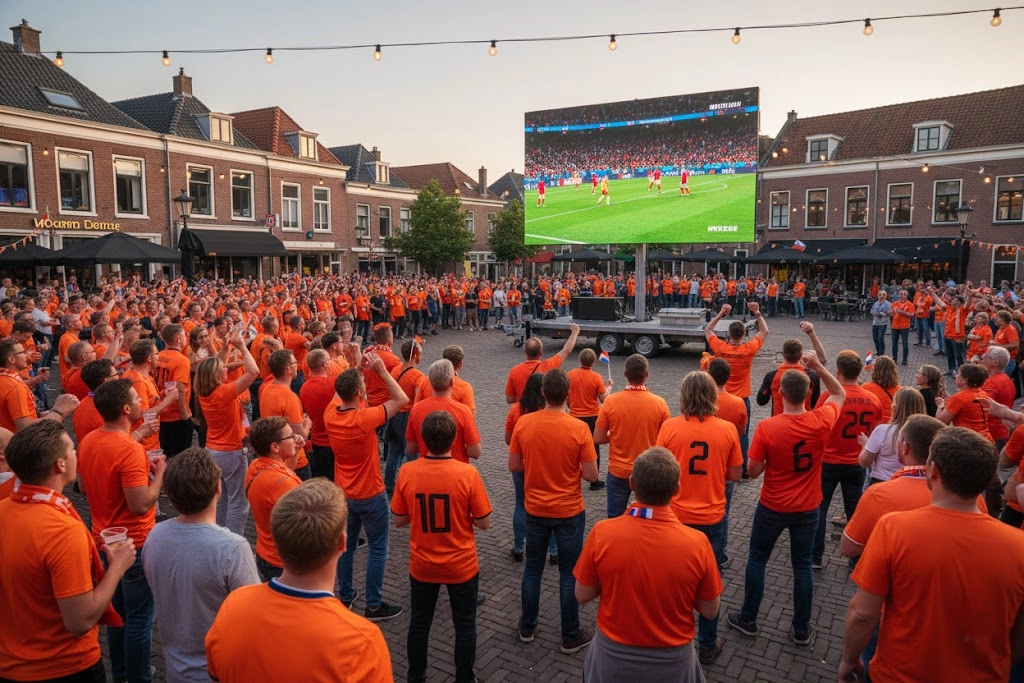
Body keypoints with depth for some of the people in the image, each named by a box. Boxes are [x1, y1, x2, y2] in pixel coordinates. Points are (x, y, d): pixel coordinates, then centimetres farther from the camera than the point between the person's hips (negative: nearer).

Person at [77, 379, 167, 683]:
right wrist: (159, 472, -14)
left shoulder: (87, 441, -1)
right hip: (134, 544, -9)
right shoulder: (130, 449, -28)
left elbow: (84, 487, 12)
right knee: (140, 617, 7)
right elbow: (140, 505, -28)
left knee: (118, 609, 24)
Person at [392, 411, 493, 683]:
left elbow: (398, 520, -4)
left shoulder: (406, 472, -16)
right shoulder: (468, 474, -22)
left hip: (422, 566, 2)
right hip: (462, 566, -2)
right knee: (465, 625, 18)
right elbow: (484, 523, -13)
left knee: (419, 623, 23)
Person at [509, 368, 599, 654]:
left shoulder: (523, 423, -12)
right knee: (569, 573, 12)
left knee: (532, 568, 19)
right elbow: (591, 475, -15)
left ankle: (527, 627, 34)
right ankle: (571, 637, 25)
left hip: (535, 510, 3)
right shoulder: (579, 428, -19)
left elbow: (513, 466, -3)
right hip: (569, 512, -2)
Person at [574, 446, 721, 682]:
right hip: (672, 661, 1)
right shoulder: (697, 543, -22)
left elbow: (582, 596, -8)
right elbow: (710, 611, -8)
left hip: (612, 655, 0)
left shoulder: (602, 533, -22)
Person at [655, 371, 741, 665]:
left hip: (675, 517, 0)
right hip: (713, 519, 0)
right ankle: (708, 645, 30)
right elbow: (735, 474, -2)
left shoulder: (669, 427, -13)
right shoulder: (727, 429, -10)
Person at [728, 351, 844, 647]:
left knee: (757, 560, 16)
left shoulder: (766, 427, -24)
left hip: (772, 508, -2)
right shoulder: (821, 422, -16)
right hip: (807, 509, 3)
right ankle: (801, 630, 28)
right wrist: (818, 366, -2)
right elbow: (840, 394, 6)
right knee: (802, 565, 16)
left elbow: (752, 471, -15)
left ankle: (747, 619, 29)